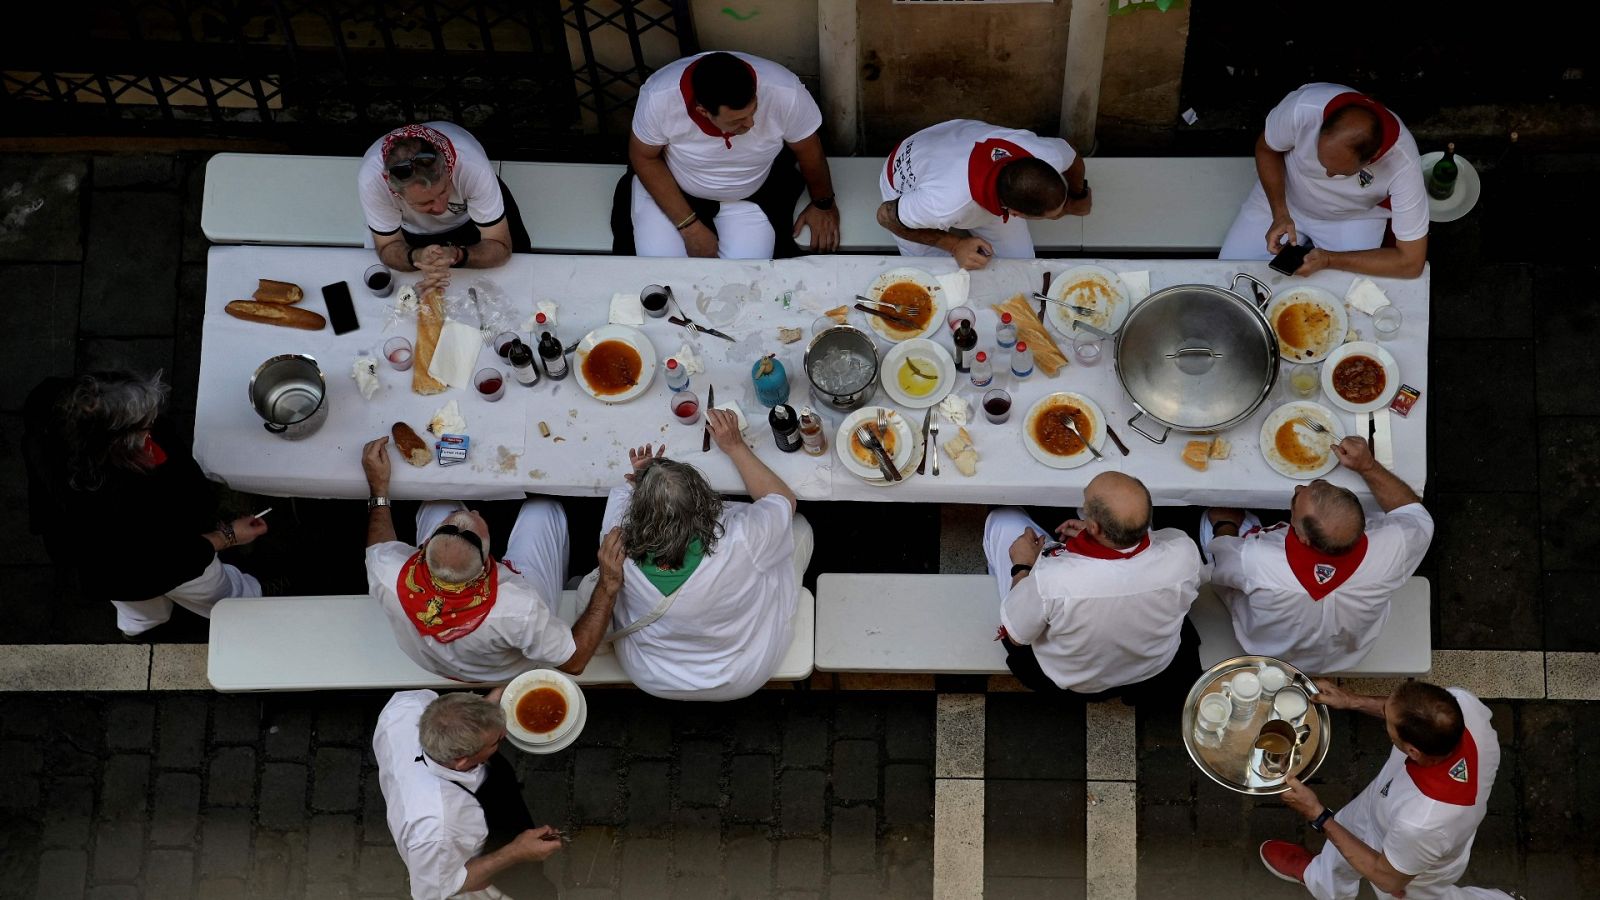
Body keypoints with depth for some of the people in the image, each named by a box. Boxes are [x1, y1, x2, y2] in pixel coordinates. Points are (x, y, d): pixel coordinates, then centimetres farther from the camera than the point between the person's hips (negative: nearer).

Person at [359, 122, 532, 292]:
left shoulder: (473, 166, -42)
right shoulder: (371, 179, -41)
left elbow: (500, 247, -30)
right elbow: (388, 247, -23)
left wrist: (455, 255, -51)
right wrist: (417, 258, -47)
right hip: (412, 229, 0)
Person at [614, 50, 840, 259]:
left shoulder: (785, 93, -34)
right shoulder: (659, 97, -36)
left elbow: (809, 151, -13)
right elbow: (644, 158, -17)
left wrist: (823, 204, 4)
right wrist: (689, 227, -20)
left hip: (752, 195, 1)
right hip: (670, 185, -1)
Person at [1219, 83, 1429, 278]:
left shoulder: (1402, 164, -38)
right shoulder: (1301, 108, -36)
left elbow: (1411, 262, -29)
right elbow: (1266, 149, -11)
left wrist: (1329, 260, -33)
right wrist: (1280, 214, -23)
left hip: (1353, 217, -1)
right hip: (1282, 196, 1)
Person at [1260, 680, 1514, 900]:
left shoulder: (1422, 823, -49)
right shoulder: (1461, 703, -37)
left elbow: (1388, 878, -25)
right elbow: (1420, 714, -9)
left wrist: (1318, 816, -24)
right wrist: (1353, 702, -13)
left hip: (1412, 870, -6)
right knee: (1347, 824, 35)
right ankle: (1322, 879, 67)